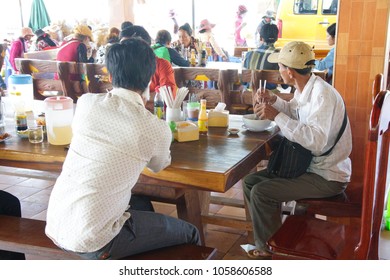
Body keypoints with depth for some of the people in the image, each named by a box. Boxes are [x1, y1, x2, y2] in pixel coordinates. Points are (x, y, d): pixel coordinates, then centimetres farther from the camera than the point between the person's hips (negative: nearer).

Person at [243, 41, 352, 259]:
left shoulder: (323, 94, -25)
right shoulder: (305, 88, 3)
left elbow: (316, 140, -37)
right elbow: (294, 112, 24)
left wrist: (276, 116, -31)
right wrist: (274, 100, 3)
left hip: (328, 177, -9)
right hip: (309, 165, 10)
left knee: (260, 193, -17)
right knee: (251, 182, 7)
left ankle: (268, 248, 6)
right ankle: (268, 237, 21)